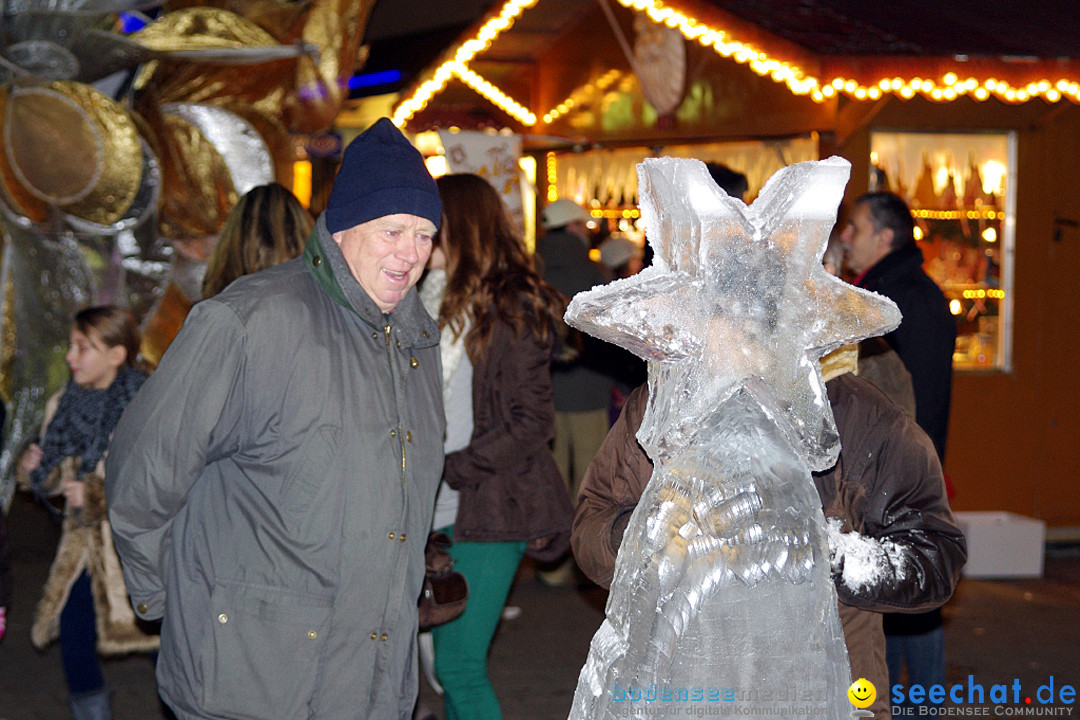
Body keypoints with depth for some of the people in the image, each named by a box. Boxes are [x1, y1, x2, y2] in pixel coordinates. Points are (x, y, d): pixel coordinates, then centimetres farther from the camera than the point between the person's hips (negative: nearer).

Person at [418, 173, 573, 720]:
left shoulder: (513, 308, -8)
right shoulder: (433, 300, 11)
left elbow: (531, 423, -11)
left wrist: (448, 470, -15)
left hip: (492, 508, -6)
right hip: (439, 509, 6)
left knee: (459, 665, -8)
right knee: (448, 660, 10)